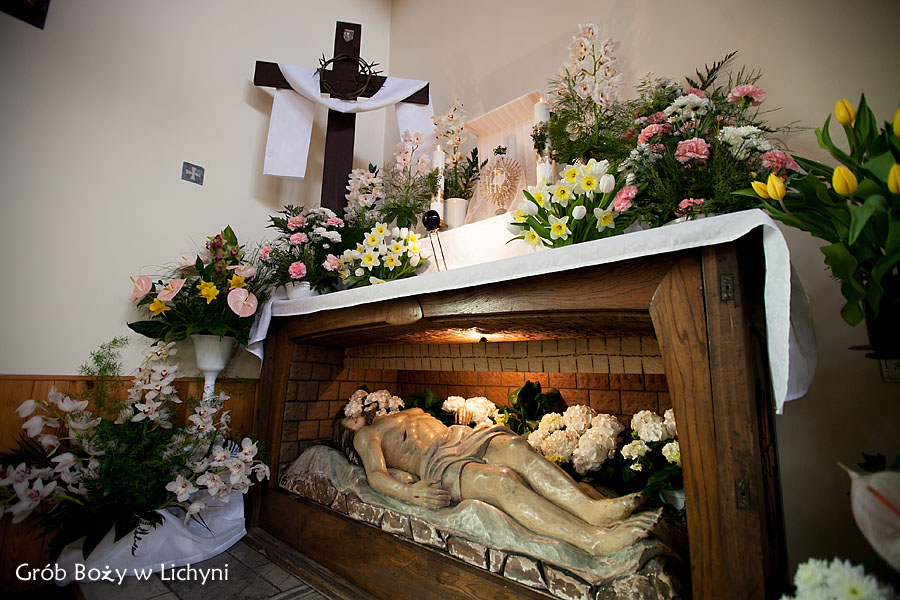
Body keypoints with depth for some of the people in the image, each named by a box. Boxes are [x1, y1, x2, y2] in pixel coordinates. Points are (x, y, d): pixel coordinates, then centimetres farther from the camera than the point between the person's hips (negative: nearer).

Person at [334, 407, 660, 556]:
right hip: (439, 464, -5)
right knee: (502, 479, -33)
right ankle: (594, 538, -46)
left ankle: (590, 507, -40)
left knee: (515, 447, -28)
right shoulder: (366, 435, 18)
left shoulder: (408, 412, 37)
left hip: (465, 437, 6)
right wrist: (408, 492, -20)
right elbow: (375, 475, 1)